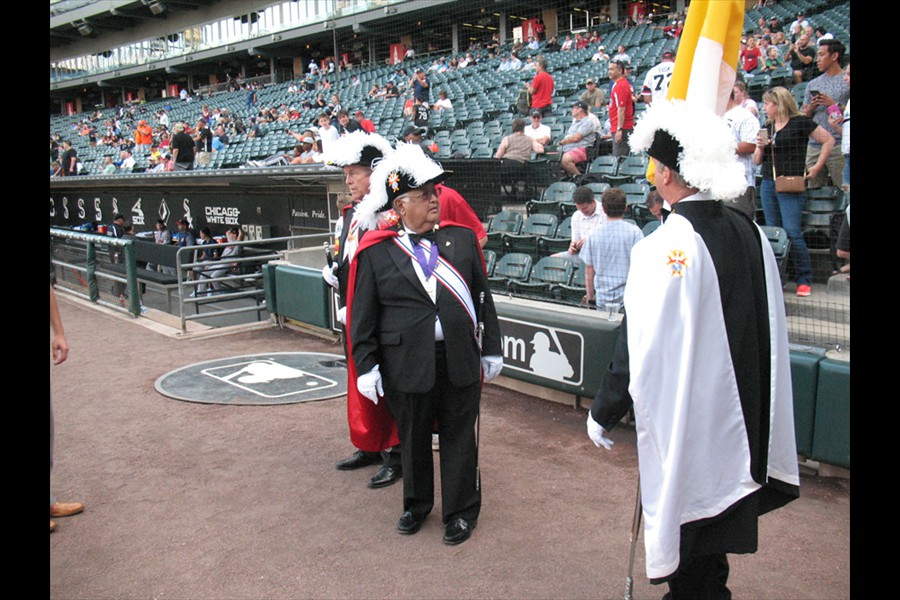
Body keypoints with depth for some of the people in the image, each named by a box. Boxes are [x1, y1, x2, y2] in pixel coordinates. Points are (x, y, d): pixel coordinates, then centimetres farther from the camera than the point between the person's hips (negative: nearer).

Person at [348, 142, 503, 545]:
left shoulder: (462, 238, 4)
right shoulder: (375, 253, -3)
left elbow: (482, 297, 7)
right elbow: (362, 316, -1)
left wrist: (491, 348, 6)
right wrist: (366, 367, -5)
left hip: (461, 361, 1)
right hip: (407, 365, -1)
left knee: (459, 437, 11)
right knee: (413, 439, 15)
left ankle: (461, 511, 29)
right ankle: (416, 504, 39)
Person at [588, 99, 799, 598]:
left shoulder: (664, 248, -23)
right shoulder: (750, 234, 0)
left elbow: (641, 347, -22)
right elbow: (770, 332, 9)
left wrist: (603, 414, -9)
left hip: (682, 424, -7)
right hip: (739, 422, 7)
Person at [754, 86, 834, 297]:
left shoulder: (800, 122, -3)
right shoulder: (767, 128, 15)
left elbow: (828, 140, -1)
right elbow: (757, 161, 18)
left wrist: (817, 167, -5)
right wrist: (760, 147, -1)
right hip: (768, 184, 7)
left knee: (792, 231, -11)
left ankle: (805, 279, -3)